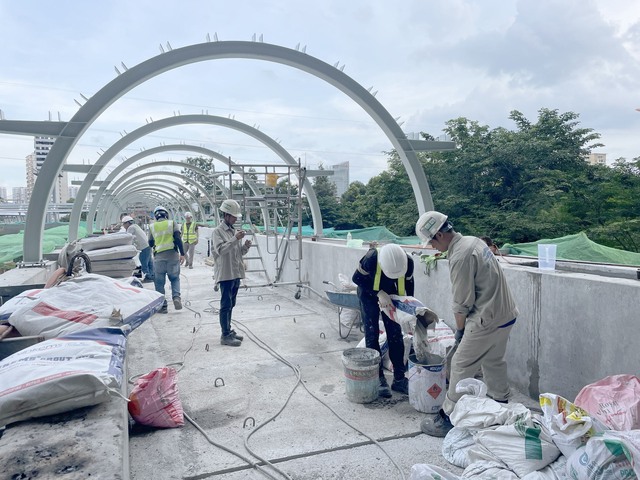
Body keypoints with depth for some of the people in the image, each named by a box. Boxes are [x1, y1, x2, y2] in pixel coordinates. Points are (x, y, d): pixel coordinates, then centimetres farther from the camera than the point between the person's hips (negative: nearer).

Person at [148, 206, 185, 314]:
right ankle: (176, 297, -7)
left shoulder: (152, 226, 7)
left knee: (159, 282, 9)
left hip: (159, 256, 0)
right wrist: (182, 254, -5)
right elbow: (178, 239, -6)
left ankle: (162, 306, 8)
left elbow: (150, 243, 12)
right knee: (175, 278, 16)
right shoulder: (172, 223, 4)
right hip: (172, 255, 0)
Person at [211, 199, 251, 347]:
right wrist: (236, 239, -26)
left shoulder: (234, 231, 14)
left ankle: (228, 331, 24)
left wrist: (246, 246, -3)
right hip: (225, 274, -7)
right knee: (226, 305, -4)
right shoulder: (218, 231, -8)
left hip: (236, 273, 7)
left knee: (230, 304, 15)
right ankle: (225, 336, 1)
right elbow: (220, 249, -22)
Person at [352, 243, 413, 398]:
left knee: (395, 335, 3)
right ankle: (379, 379, 7)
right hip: (369, 295, -2)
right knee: (372, 335, -3)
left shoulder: (408, 262, -28)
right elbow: (357, 278, -21)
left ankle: (399, 379, 13)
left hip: (391, 297, 3)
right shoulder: (371, 258, -37)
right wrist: (379, 293, -29)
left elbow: (409, 283, -7)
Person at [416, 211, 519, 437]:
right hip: (506, 314, 10)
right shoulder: (473, 241, 6)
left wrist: (459, 329, 0)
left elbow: (462, 303, -17)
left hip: (487, 320, -9)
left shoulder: (460, 257, -23)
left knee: (461, 366, 1)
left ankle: (448, 418, 11)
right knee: (494, 361, 24)